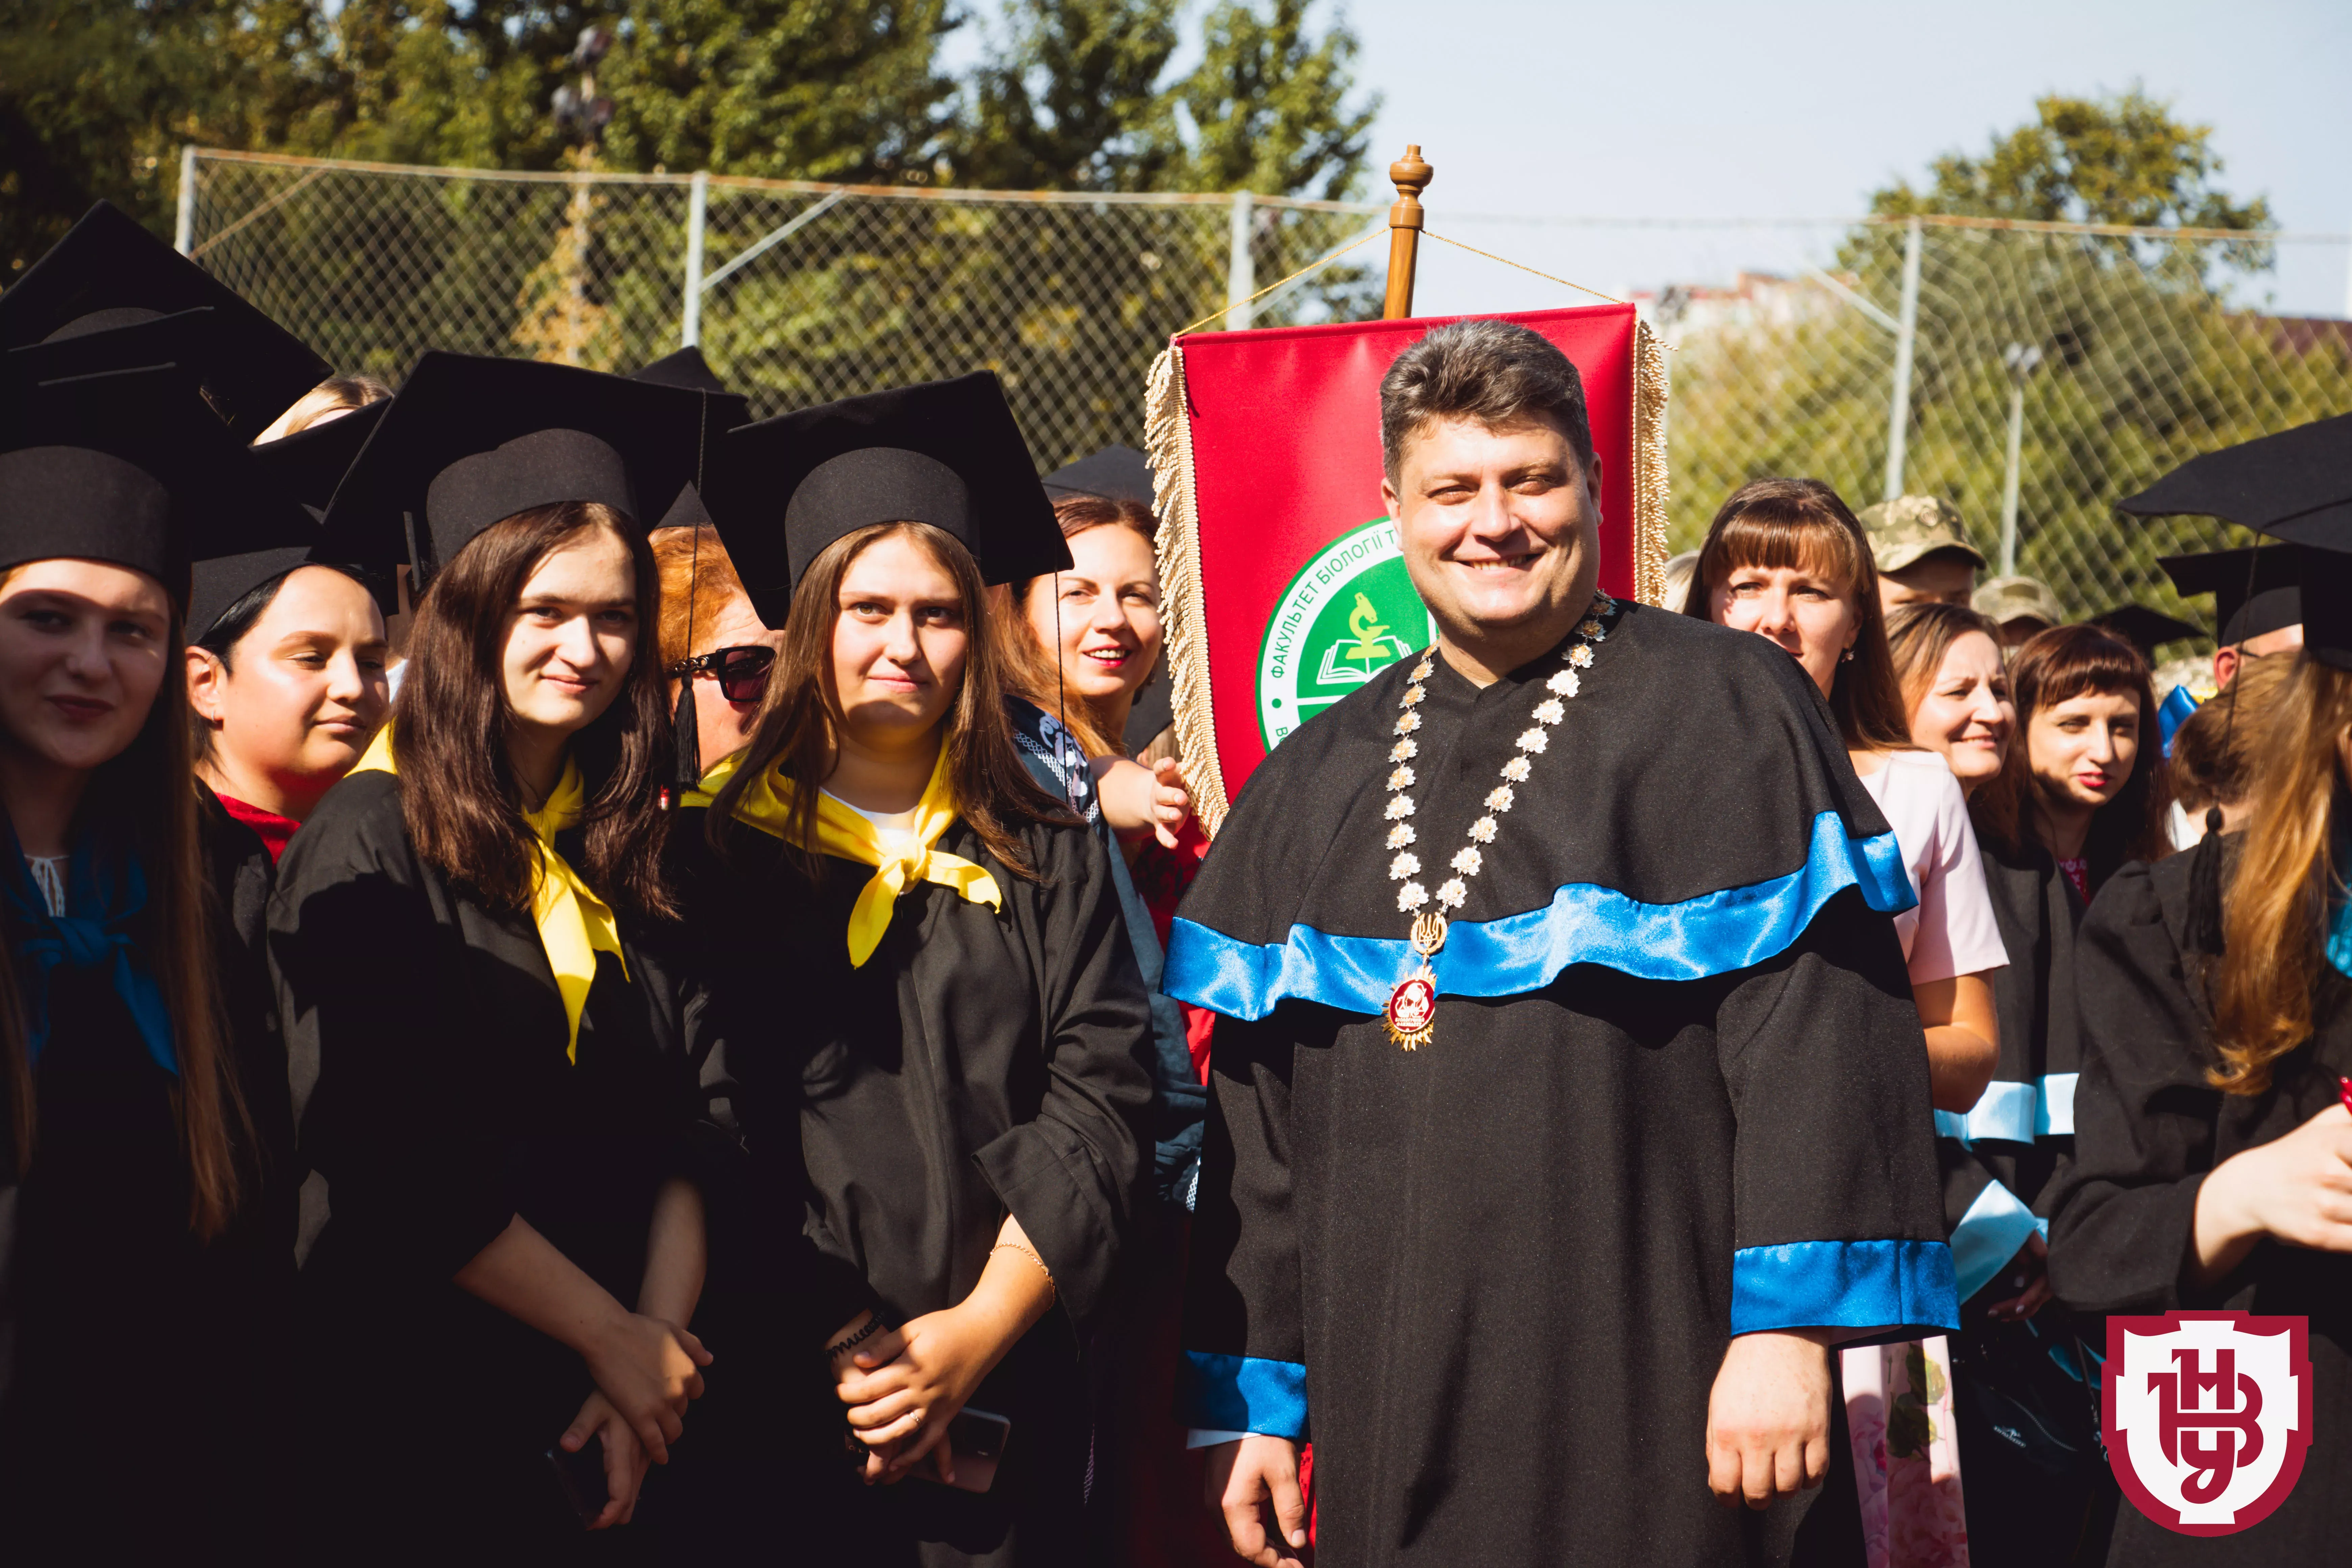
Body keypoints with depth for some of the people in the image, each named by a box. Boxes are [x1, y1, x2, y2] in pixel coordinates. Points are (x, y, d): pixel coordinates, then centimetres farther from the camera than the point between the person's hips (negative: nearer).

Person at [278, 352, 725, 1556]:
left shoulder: (627, 855, 8)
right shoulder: (369, 842, -9)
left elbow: (678, 1142, 6)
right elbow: (389, 1168, -15)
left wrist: (660, 1349, -9)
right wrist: (618, 1341, -11)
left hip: (598, 1438, 5)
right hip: (409, 1423, -5)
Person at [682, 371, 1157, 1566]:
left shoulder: (1046, 860, 9)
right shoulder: (715, 853, 4)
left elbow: (1101, 1098, 1)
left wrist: (980, 1331, -10)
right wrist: (830, 1338, -13)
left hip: (1002, 1403, 1)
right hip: (781, 1397, -1)